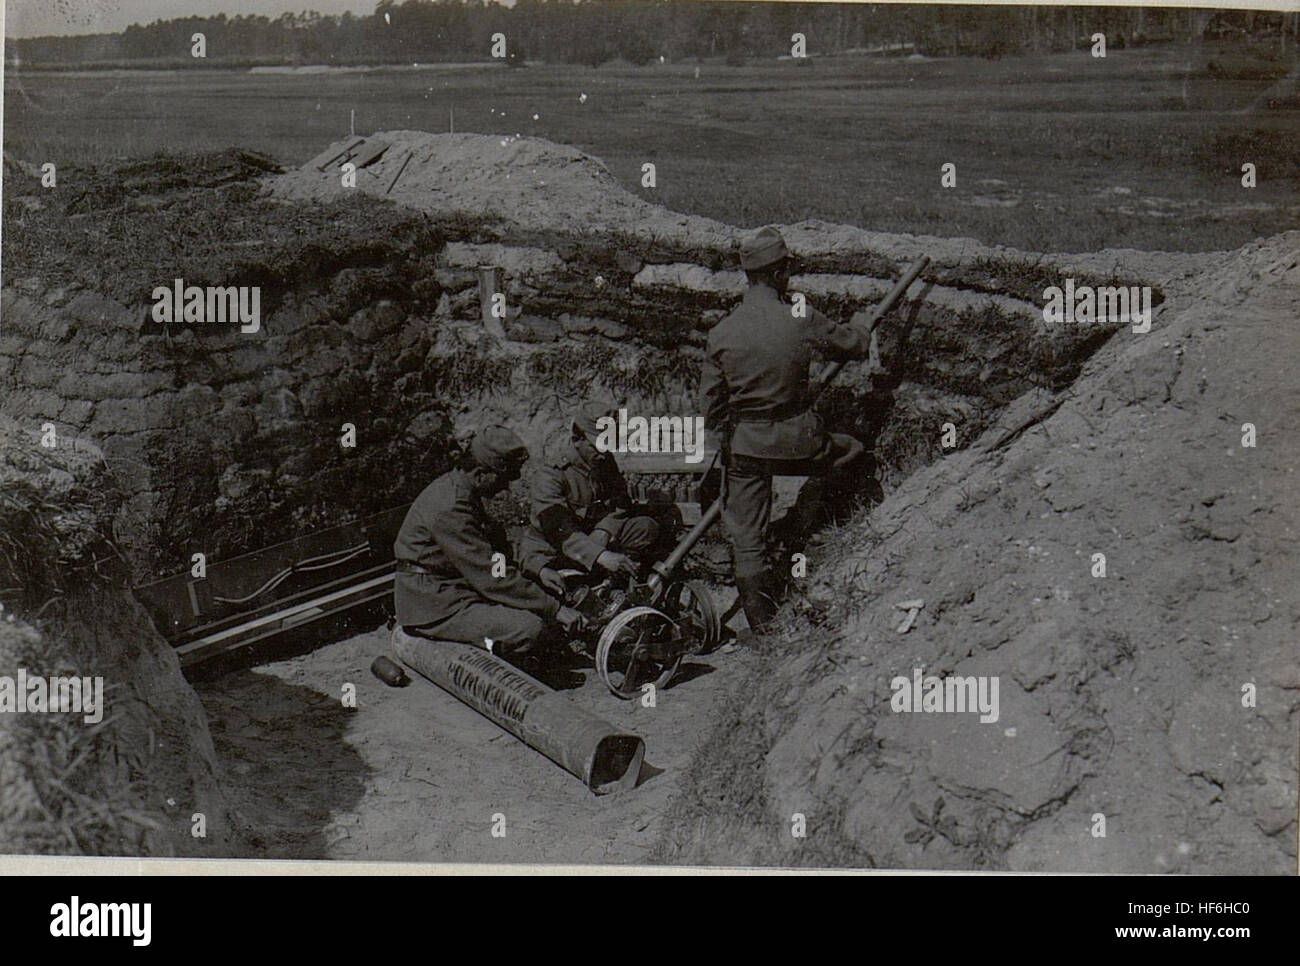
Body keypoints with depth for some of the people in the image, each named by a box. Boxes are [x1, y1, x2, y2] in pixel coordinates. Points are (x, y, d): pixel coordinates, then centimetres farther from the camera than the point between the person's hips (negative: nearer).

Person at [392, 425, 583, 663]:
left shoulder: (456, 486, 5)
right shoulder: (449, 509, -27)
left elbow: (496, 541, 17)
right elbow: (493, 577, -27)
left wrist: (536, 569, 2)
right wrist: (554, 609, -22)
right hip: (433, 608, -10)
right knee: (528, 627, -23)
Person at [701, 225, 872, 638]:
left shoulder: (722, 334, -5)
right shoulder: (802, 320, -11)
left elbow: (712, 403, 1)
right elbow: (851, 343, 8)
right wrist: (872, 337, 32)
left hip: (746, 445, 2)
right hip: (798, 439, -2)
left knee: (746, 534, 11)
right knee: (851, 451, 28)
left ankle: (759, 618, 15)